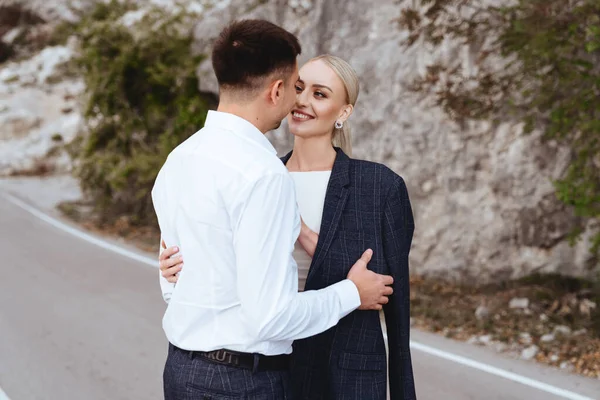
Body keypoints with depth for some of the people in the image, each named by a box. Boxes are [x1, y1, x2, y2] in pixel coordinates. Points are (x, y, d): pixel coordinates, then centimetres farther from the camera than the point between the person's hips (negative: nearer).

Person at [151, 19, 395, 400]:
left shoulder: (178, 159, 4)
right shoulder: (263, 172, -21)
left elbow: (173, 284, 11)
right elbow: (269, 315, -22)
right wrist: (352, 293, -6)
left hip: (182, 368, 8)